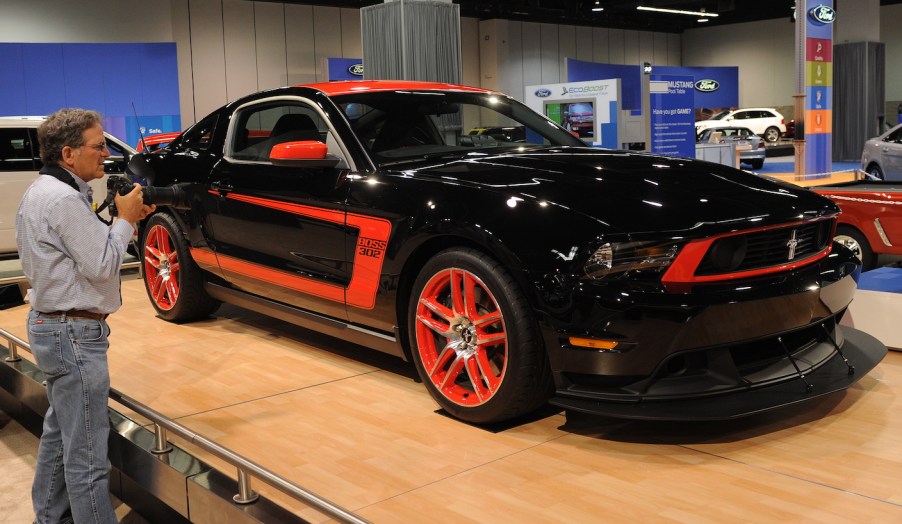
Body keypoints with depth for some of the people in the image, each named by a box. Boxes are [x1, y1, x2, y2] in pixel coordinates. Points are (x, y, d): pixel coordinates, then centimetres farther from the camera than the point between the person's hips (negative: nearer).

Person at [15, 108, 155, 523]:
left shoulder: (43, 192, 13)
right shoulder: (64, 199, -20)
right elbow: (102, 265, -21)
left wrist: (123, 220, 5)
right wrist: (124, 219, -10)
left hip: (49, 325, 11)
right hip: (74, 333, -11)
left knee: (59, 434, 22)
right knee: (86, 455, -5)